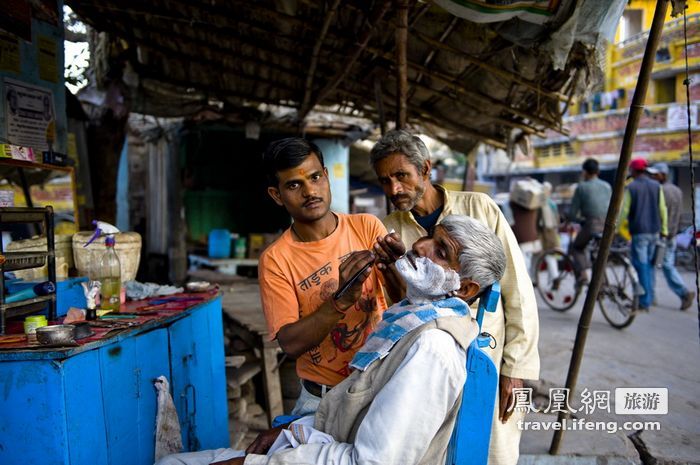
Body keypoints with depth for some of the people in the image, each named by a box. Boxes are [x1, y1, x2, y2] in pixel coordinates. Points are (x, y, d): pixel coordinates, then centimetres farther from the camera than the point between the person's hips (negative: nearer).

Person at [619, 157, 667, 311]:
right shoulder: (656, 186, 7)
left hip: (639, 231, -5)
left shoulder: (630, 187, -7)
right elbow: (662, 209, 8)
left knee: (641, 265, -3)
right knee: (649, 264, 15)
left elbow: (623, 211, -8)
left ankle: (644, 301, -3)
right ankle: (650, 297, 21)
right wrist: (664, 229, 16)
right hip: (654, 231, 5)